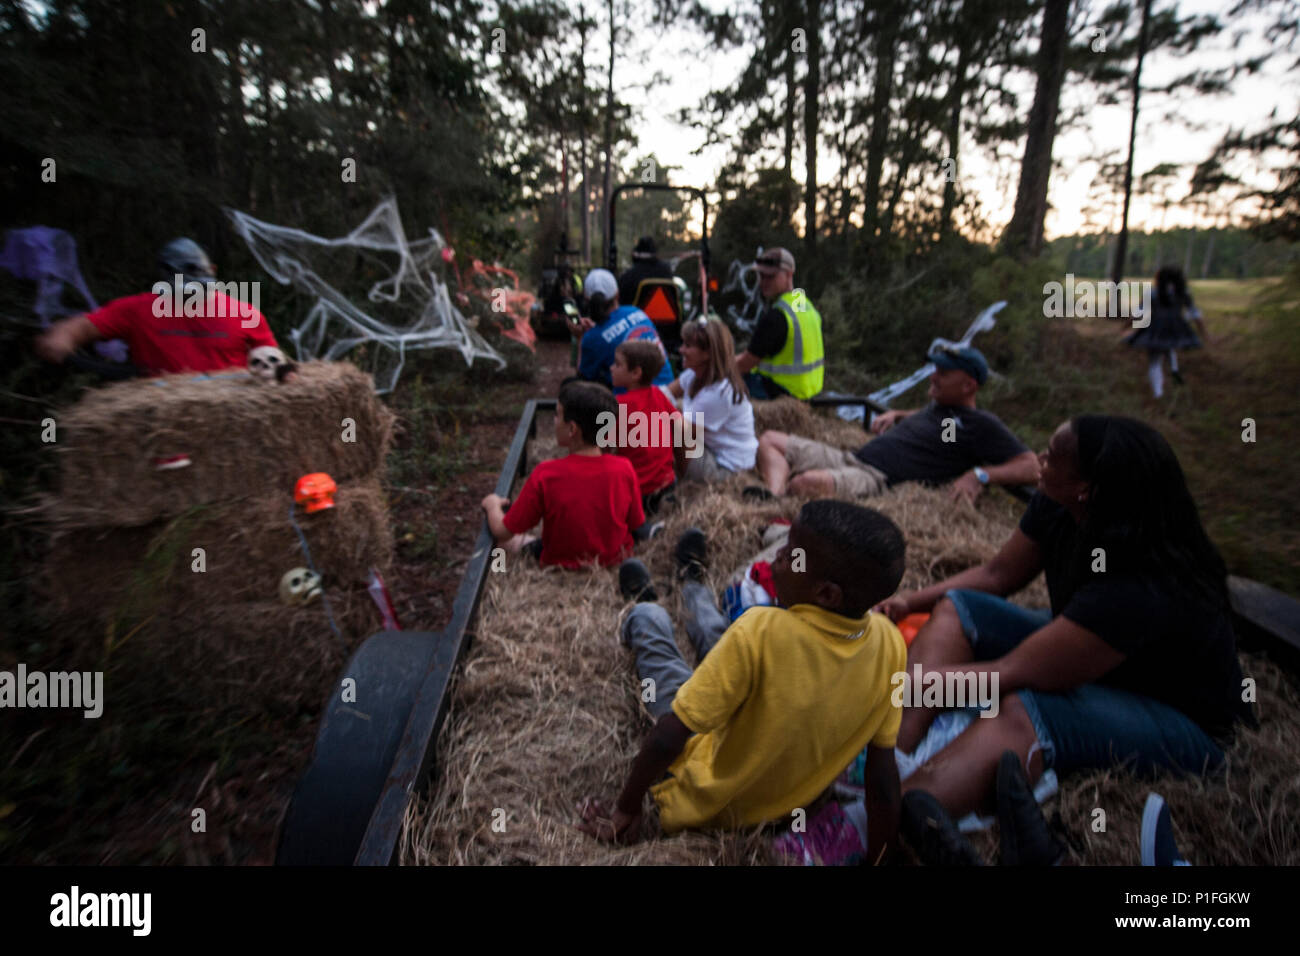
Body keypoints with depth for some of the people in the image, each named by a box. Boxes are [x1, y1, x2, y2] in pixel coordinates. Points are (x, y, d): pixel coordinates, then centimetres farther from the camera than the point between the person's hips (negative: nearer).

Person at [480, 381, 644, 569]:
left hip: (563, 565, -3)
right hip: (616, 560, 3)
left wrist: (492, 505, 4)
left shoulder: (545, 475, -26)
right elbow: (636, 525, -6)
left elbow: (502, 532, -17)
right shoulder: (624, 470, -20)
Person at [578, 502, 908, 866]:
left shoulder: (762, 632, -38)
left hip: (704, 805, -4)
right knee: (715, 637, 25)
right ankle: (690, 582, 60)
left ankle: (641, 604, 55)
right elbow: (883, 777, -14)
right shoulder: (889, 642, -22)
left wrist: (625, 809, -13)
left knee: (650, 619, 16)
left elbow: (668, 736, -30)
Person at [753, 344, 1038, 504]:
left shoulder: (982, 425, 1)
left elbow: (1031, 468, -5)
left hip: (875, 480, -10)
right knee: (770, 440, 0)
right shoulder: (939, 405, 25)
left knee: (809, 481, -41)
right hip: (849, 459, 10)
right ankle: (774, 494, -25)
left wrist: (980, 474, -19)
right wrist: (895, 415, 30)